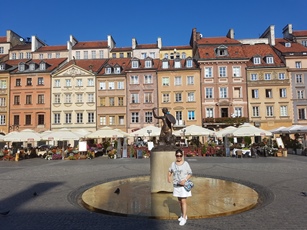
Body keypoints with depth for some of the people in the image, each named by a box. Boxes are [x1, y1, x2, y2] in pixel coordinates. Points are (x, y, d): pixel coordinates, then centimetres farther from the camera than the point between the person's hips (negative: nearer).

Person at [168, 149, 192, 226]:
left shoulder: (186, 163, -10)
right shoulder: (173, 164, 1)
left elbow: (190, 174, -7)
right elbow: (170, 171, 18)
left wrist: (185, 180, -21)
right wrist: (169, 176, -1)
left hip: (184, 185, -5)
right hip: (176, 185, 5)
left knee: (183, 201, -5)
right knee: (180, 201, 14)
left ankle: (184, 218, 4)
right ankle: (183, 215, 32)